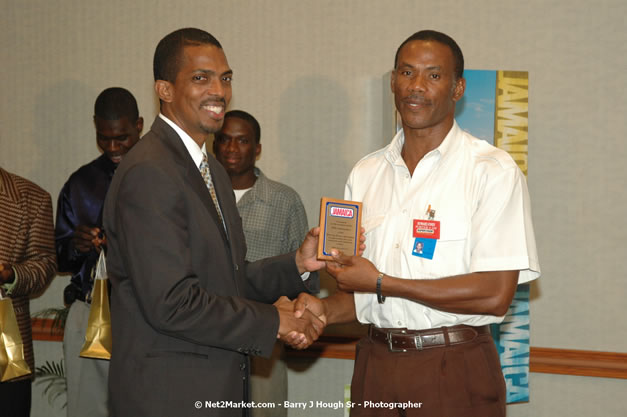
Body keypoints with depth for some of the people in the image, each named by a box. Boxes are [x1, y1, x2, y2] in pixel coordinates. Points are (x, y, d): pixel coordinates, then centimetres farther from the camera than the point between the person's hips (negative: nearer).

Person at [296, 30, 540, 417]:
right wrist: (325, 310, -9)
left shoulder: (493, 170, -9)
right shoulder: (366, 173, 8)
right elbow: (361, 289, 12)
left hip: (455, 372, -4)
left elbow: (495, 294, -17)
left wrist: (381, 282, -14)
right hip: (376, 365, 4)